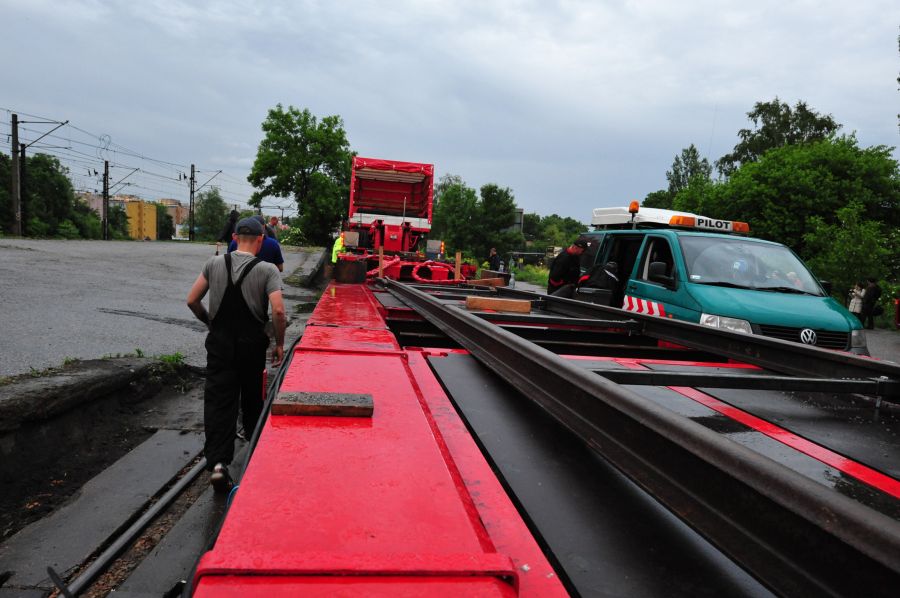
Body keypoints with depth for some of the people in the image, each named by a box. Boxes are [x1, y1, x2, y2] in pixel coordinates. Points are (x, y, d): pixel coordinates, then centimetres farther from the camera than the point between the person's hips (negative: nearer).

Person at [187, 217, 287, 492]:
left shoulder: (214, 263, 1)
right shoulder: (267, 270, -9)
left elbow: (192, 301, 2)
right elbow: (278, 310, -18)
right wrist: (279, 343, -6)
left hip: (219, 342, 1)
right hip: (251, 343, -1)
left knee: (218, 400, 2)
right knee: (252, 396, 19)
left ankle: (217, 462, -11)